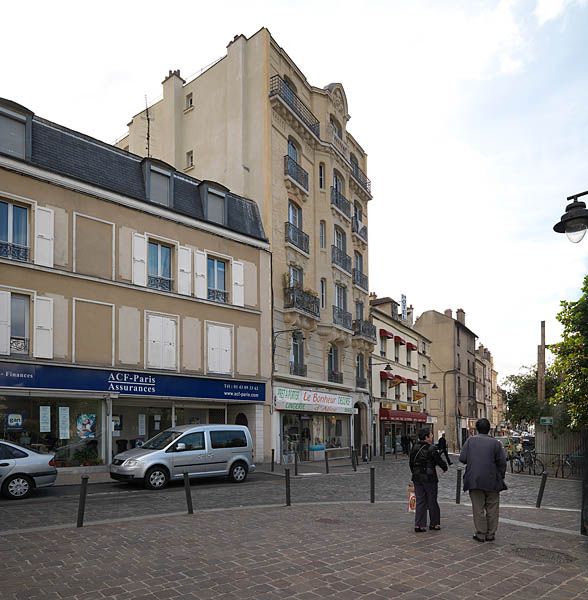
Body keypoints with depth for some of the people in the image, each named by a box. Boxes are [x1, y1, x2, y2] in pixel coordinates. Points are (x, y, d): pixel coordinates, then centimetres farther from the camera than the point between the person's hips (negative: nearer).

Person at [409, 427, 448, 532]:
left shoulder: (414, 448, 3)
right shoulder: (431, 449, -15)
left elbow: (411, 463, 10)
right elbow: (440, 461, -8)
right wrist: (445, 468, 13)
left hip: (417, 478, 5)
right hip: (430, 478, -5)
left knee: (420, 501, 8)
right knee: (432, 501, 9)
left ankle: (419, 525, 4)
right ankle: (434, 523, 20)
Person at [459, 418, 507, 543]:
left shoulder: (470, 440, -2)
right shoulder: (495, 443, -3)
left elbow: (462, 459, -4)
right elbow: (502, 462, -5)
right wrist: (501, 477, 8)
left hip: (474, 480, 0)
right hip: (492, 481, 0)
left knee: (478, 508, 7)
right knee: (492, 509, 11)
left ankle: (480, 534, 10)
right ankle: (490, 534, 15)